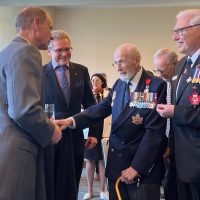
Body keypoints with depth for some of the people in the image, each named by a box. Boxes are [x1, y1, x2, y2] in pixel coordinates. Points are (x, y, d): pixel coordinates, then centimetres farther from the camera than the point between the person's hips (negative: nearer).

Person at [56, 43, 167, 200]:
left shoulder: (157, 85, -11)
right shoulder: (118, 84, 10)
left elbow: (154, 131, -14)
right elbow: (101, 108, 0)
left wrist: (136, 167, -15)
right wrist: (72, 121, -16)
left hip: (144, 165, -5)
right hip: (116, 161, 6)